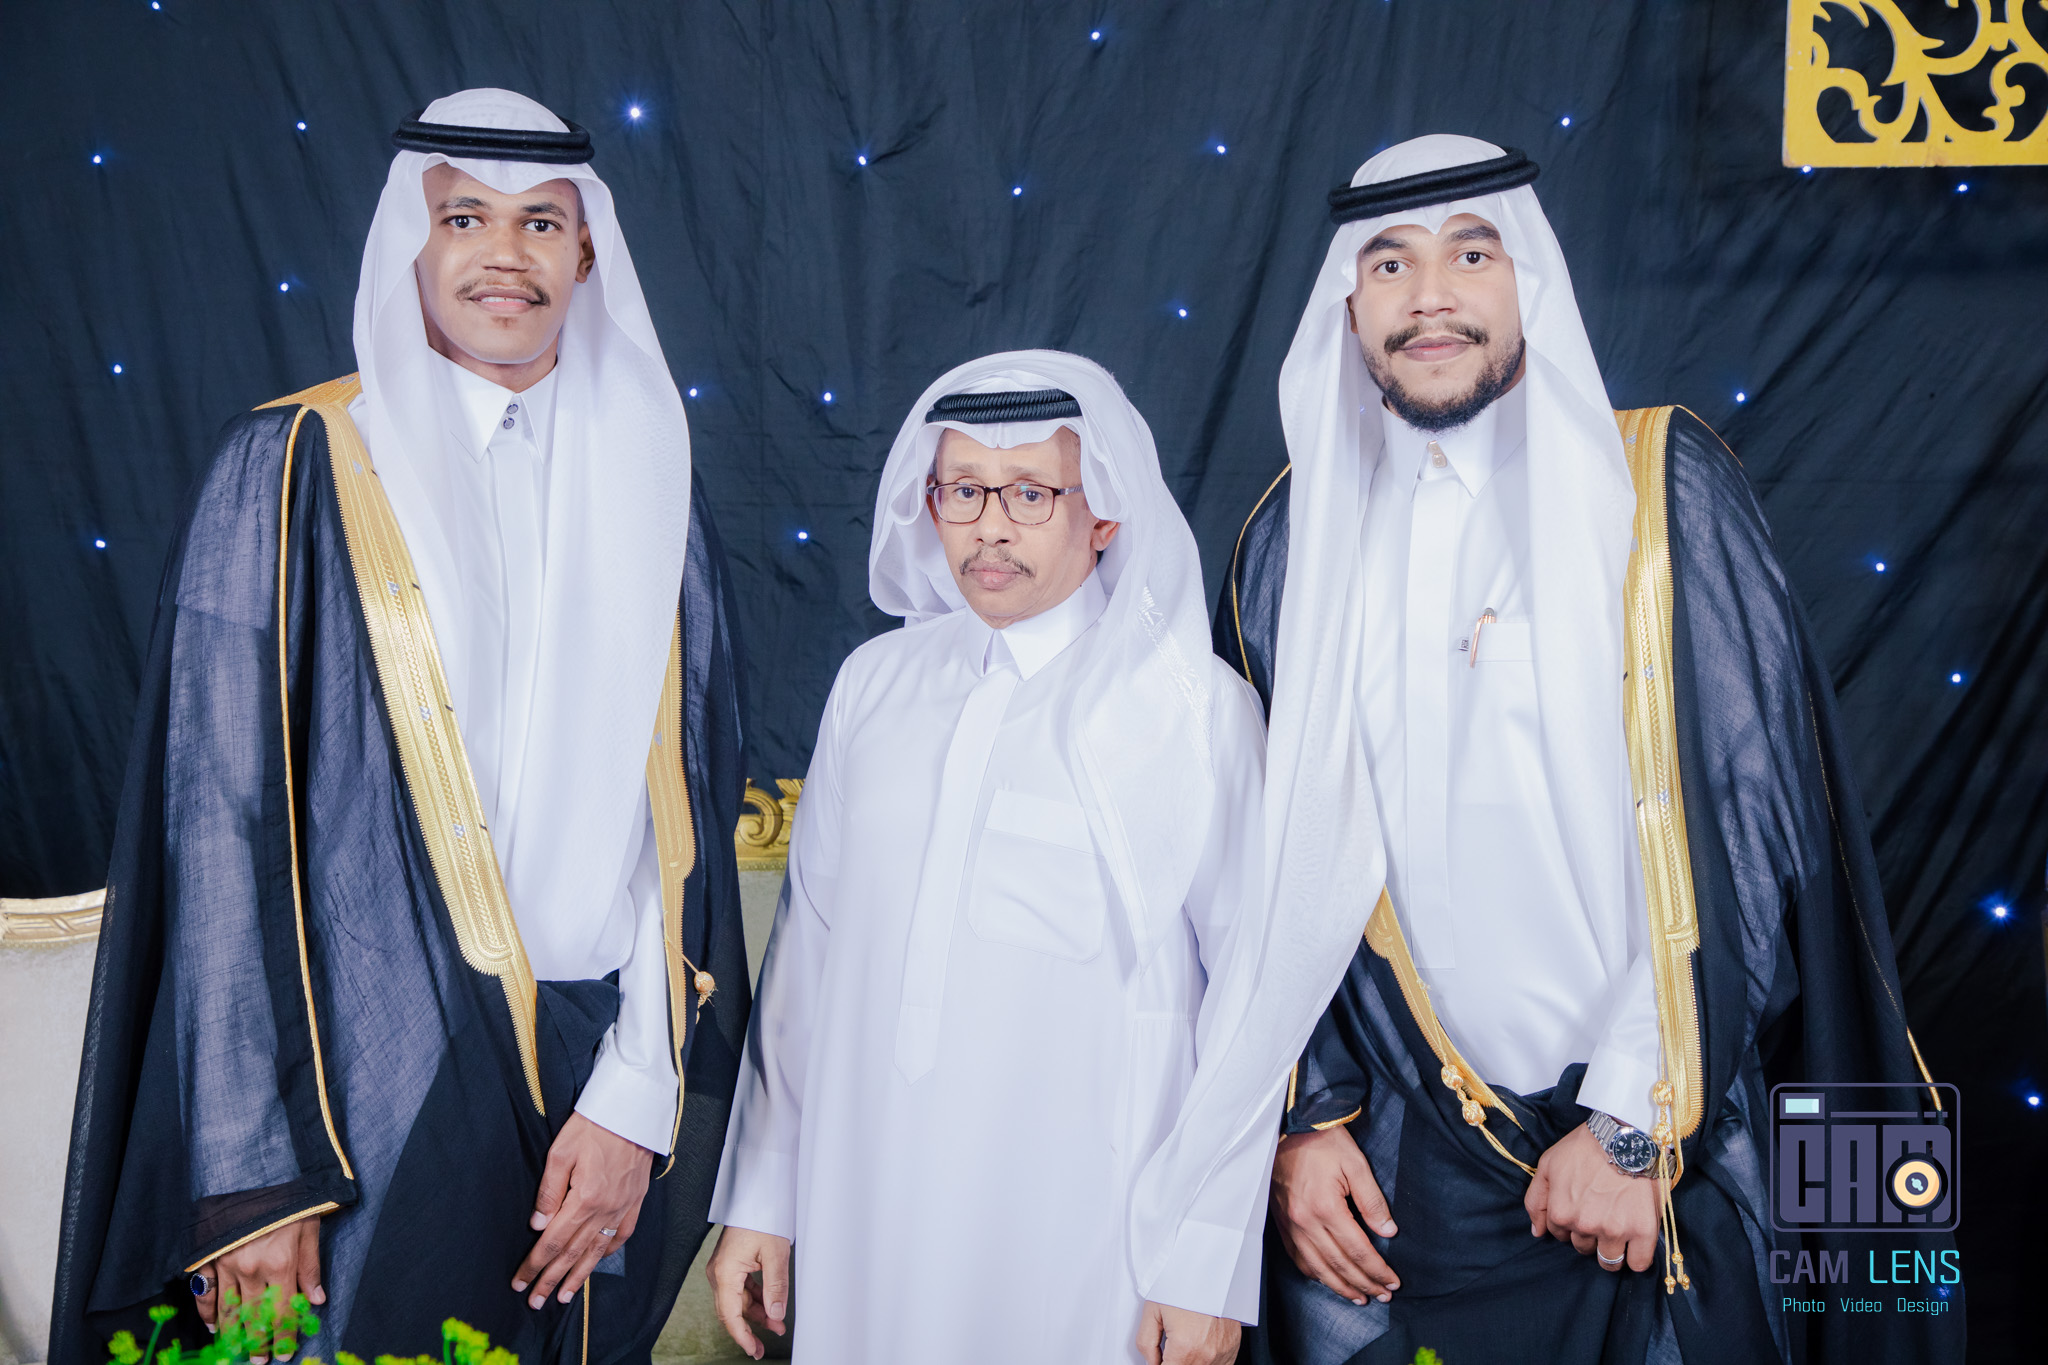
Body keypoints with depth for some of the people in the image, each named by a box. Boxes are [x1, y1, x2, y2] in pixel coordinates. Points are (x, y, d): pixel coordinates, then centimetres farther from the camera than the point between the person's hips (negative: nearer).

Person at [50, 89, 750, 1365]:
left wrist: (639, 1101, -5)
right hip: (374, 1087, -3)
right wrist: (248, 1172, -11)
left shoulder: (647, 483, 5)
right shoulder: (296, 470, -4)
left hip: (607, 1085, 3)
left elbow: (690, 811, 3)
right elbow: (220, 814, -7)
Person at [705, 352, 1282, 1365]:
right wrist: (759, 1197, 10)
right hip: (866, 1209, 4)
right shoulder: (875, 683, 7)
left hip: (1080, 1231, -3)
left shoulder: (1198, 709, -6)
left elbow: (1248, 988, -7)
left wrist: (1208, 1265, -8)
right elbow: (808, 938, 10)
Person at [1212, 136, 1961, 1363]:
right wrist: (1305, 1117, 0)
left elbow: (1752, 825, -9)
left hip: (1669, 1160, -2)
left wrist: (1634, 1122, -12)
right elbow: (1269, 861, 6)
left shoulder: (1660, 487, -5)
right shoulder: (1299, 535, 3)